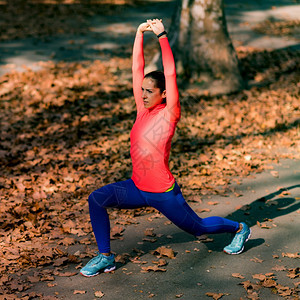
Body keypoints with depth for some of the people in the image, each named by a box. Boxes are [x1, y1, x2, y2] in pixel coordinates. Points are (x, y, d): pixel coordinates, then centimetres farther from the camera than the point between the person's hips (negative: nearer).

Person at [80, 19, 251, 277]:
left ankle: (239, 229, 42)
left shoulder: (169, 113, -12)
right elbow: (137, 70, 3)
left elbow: (171, 74, -20)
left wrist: (162, 36, -24)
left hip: (164, 194, -5)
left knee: (198, 228, 14)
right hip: (137, 189, 5)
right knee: (97, 199, -16)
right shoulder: (143, 110, 3)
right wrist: (140, 34, 1)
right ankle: (105, 256, -5)